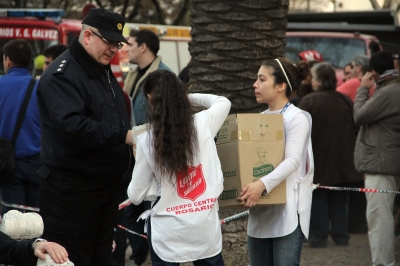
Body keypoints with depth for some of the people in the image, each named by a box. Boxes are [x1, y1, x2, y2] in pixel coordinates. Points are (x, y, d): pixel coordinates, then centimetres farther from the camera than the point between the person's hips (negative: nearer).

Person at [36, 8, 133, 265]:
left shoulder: (104, 72, 15)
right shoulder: (62, 75, -16)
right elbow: (72, 126, -30)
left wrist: (134, 139, 10)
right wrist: (124, 135, -31)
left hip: (107, 184, 9)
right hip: (71, 188, -9)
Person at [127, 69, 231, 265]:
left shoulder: (146, 141, -9)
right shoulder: (203, 124, -4)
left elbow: (135, 196, 0)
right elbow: (223, 102, 21)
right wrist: (189, 97, 26)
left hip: (169, 232, -2)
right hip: (206, 228, 2)